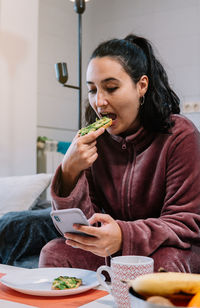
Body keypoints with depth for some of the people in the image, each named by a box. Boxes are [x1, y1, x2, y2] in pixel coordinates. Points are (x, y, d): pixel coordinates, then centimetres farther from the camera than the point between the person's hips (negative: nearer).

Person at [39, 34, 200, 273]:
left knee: (163, 262, -36)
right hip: (113, 253, 4)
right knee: (54, 253, -19)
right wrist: (70, 172, -25)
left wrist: (125, 236, -36)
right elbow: (80, 225, -5)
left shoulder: (179, 134, -13)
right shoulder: (93, 140, -2)